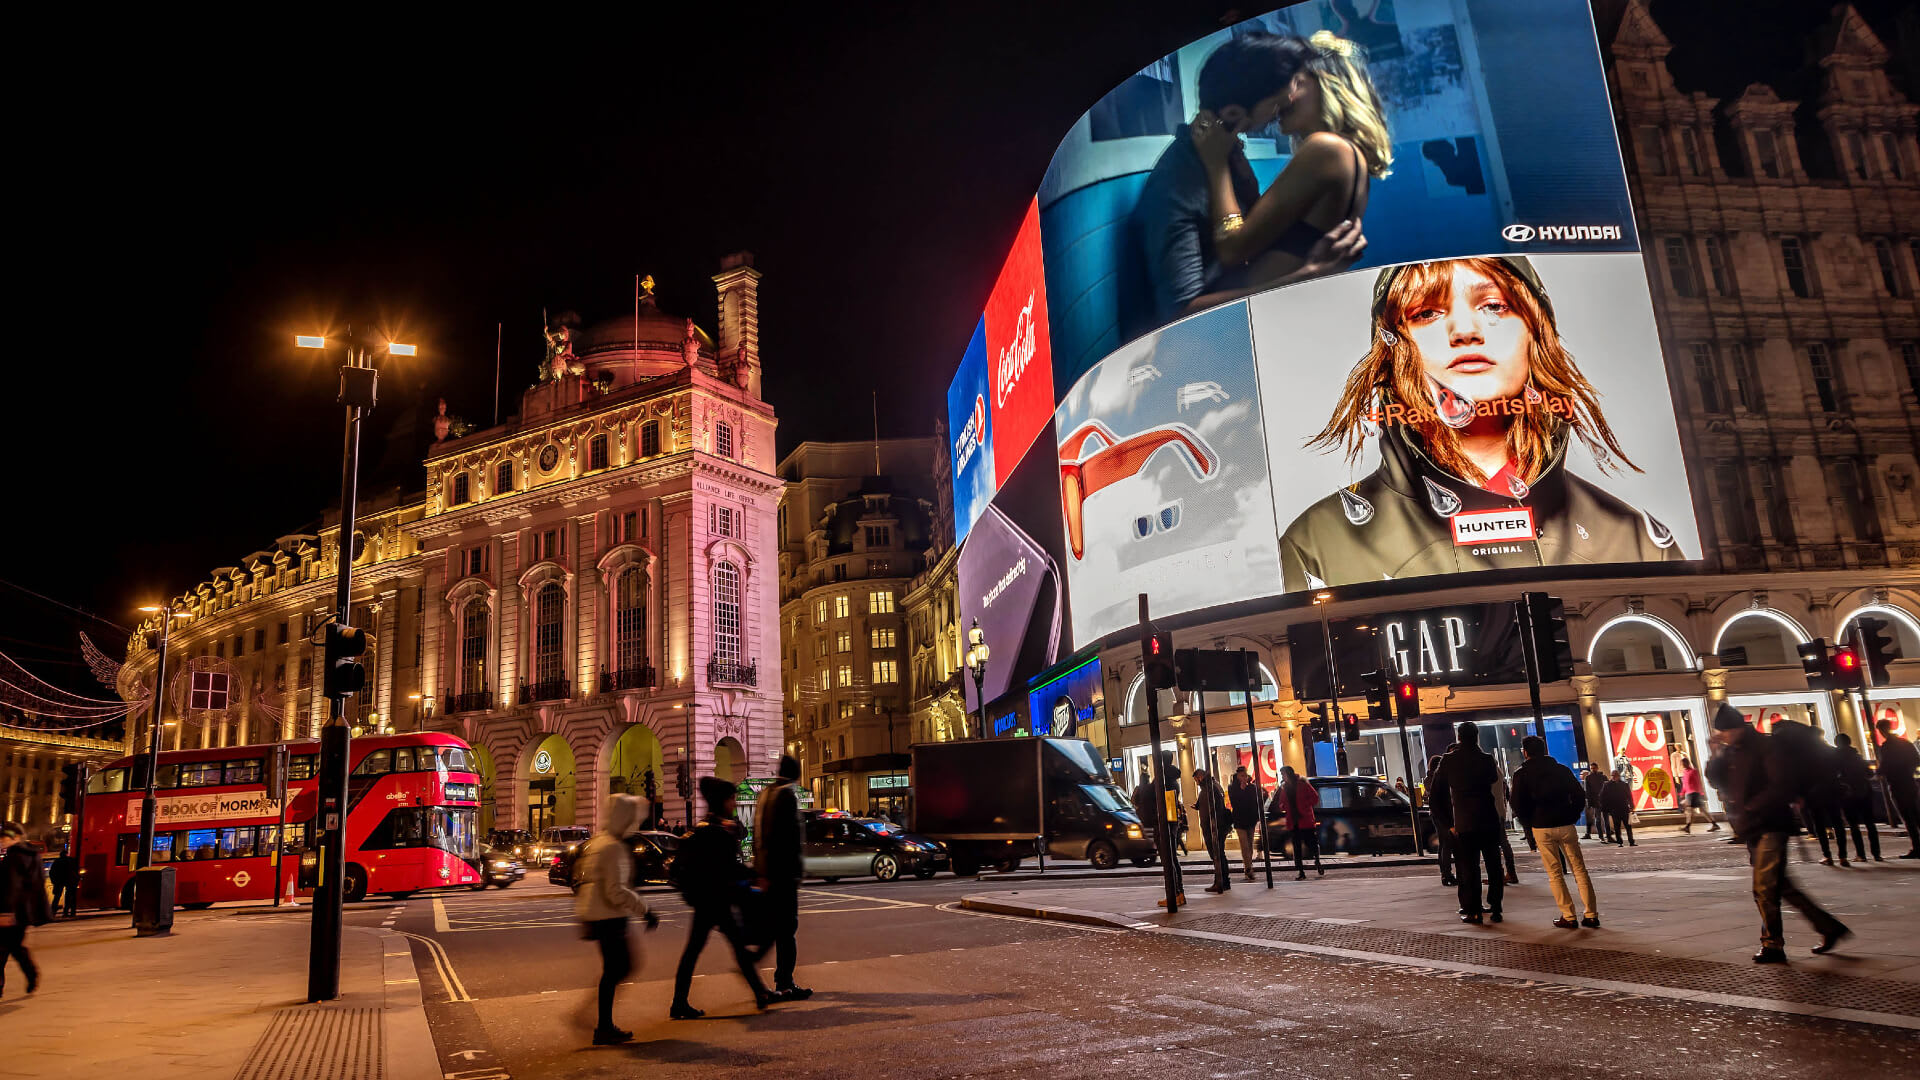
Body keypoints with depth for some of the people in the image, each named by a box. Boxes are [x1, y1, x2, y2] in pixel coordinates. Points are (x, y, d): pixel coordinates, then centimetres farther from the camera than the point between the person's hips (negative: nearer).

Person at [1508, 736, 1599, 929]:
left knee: (1554, 873, 3)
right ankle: (1591, 915, 6)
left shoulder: (1521, 774, -1)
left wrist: (1529, 826, 7)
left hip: (1541, 828, -2)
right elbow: (1580, 795, 5)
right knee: (1579, 869, 8)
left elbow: (1518, 804, -6)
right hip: (1566, 826, 2)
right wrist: (1572, 817, 12)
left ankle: (1569, 916, 1)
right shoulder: (1562, 770, 8)